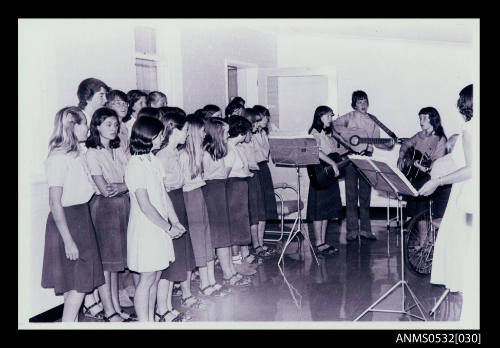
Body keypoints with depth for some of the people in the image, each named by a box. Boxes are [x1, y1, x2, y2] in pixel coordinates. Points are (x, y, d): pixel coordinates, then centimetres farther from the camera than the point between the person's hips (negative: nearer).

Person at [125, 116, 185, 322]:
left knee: (155, 276, 14)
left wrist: (175, 221, 8)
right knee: (147, 279, 0)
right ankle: (143, 322, 10)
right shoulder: (136, 165, -18)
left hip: (160, 227, 8)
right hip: (145, 228, -8)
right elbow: (144, 205, -20)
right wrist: (168, 228, -14)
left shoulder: (153, 160, 10)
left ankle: (151, 320, 24)